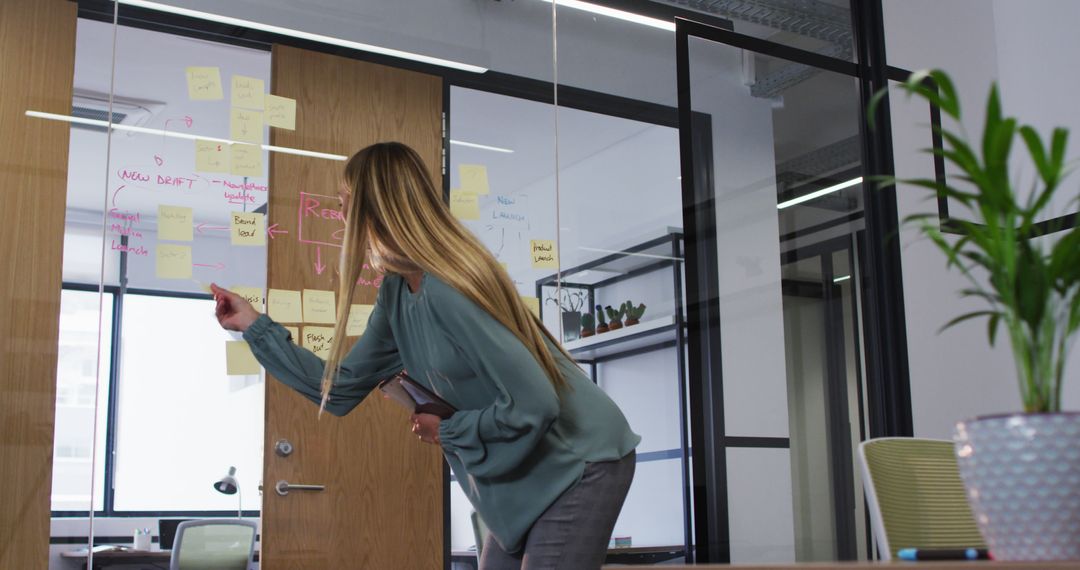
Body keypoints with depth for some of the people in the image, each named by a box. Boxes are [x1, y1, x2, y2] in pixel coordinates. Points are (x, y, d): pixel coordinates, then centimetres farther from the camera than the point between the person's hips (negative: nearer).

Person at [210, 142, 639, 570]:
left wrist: (447, 432, -15)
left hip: (581, 464, -9)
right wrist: (254, 325, 11)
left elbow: (535, 406, -31)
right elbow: (341, 389, 10)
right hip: (534, 472, 9)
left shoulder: (446, 292, -27)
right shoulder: (397, 293, 2)